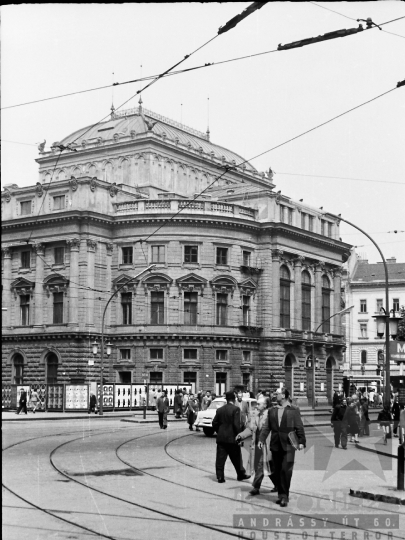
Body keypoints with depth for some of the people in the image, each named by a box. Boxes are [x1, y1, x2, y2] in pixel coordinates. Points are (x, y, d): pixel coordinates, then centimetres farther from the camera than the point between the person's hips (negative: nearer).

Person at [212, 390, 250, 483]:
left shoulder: (220, 410, 5)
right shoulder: (235, 409, -11)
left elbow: (214, 423, 6)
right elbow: (237, 424, -17)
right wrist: (239, 434, -7)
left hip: (221, 438, 4)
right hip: (232, 437, -3)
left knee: (220, 458, 5)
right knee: (236, 458, 11)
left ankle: (220, 477, 2)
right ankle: (241, 474, 23)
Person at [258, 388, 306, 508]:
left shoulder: (293, 410, 1)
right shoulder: (272, 411, 11)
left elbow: (299, 427, 0)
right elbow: (267, 427, 10)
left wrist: (301, 441, -8)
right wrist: (261, 439, -1)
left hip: (288, 445, -4)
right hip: (275, 445, 4)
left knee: (286, 470, -11)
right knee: (277, 471, 8)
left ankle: (285, 496, -5)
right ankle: (281, 494, 18)